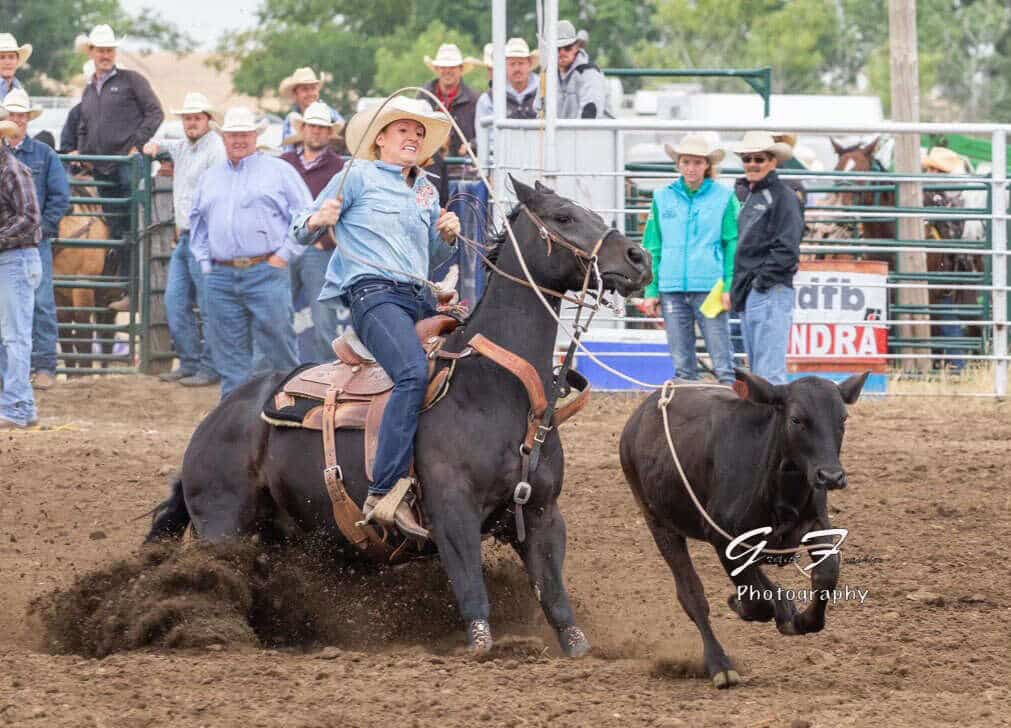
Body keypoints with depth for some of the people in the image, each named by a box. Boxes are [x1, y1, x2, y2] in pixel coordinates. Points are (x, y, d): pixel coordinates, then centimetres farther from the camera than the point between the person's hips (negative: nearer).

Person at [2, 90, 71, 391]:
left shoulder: (44, 154, 5)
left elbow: (61, 196, 3)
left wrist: (42, 227, -7)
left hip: (35, 241, -1)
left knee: (41, 303, -5)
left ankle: (44, 366, -3)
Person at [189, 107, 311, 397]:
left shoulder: (279, 171, 6)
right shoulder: (210, 177, 19)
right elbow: (197, 223, 23)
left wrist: (283, 255, -7)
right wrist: (205, 261, 10)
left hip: (266, 274, -4)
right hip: (220, 278, 4)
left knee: (276, 347, -6)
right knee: (230, 357, 4)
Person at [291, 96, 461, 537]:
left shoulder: (426, 190, 23)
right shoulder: (358, 176, 6)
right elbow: (302, 233, 8)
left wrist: (448, 233, 13)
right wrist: (317, 221, -15)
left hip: (420, 298, 8)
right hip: (374, 292, -8)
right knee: (414, 373, -32)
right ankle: (383, 496, -40)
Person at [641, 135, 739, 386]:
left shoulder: (724, 197, 2)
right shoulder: (663, 198, 10)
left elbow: (734, 245, 1)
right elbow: (652, 248, 12)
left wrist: (729, 287, -8)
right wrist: (651, 290, 7)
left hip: (710, 287, -3)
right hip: (672, 288, 3)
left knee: (721, 358, -6)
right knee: (681, 360, 8)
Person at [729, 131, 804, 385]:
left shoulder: (783, 197, -8)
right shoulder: (746, 195, 19)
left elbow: (787, 249, -15)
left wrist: (761, 281, -16)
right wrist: (736, 289, 13)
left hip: (771, 294, -9)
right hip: (747, 296, 9)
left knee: (769, 373, -13)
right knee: (755, 371, 12)